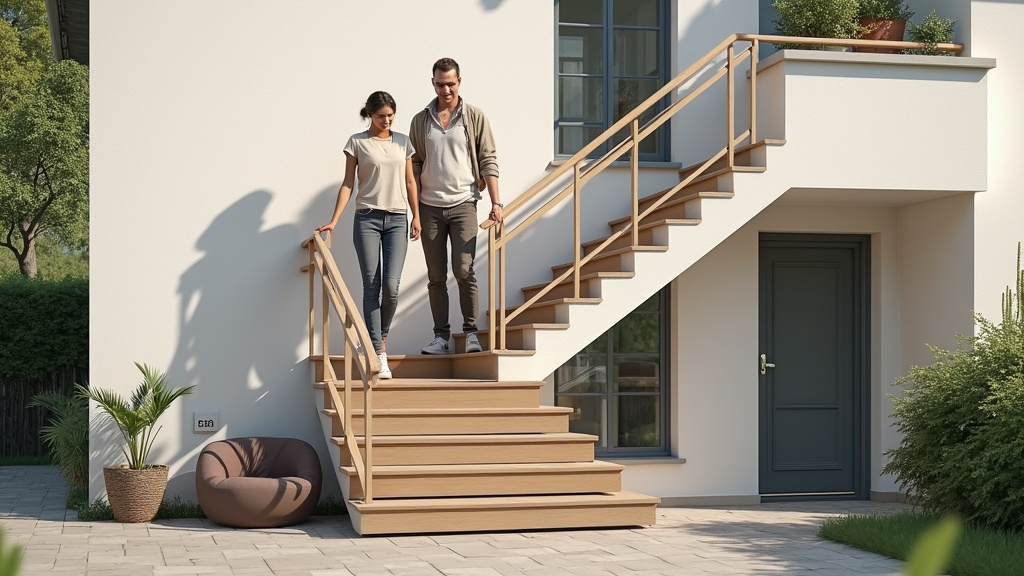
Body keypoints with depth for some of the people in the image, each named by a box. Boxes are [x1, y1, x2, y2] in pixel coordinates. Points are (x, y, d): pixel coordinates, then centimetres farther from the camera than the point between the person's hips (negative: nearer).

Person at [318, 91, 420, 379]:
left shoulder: (402, 142, 10)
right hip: (367, 218, -2)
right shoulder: (357, 142, 3)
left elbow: (410, 182, 13)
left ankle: (380, 337, 16)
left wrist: (416, 216, 7)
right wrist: (333, 221, -5)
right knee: (371, 287, -3)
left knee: (391, 286, -9)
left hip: (397, 220, 2)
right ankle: (379, 355, -2)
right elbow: (348, 184, 1)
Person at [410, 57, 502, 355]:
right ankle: (441, 336, 10)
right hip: (430, 207, 2)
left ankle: (471, 333, -1)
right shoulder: (420, 120, 8)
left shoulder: (475, 117, 2)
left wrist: (495, 202, -8)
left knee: (464, 270, -11)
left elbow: (488, 161, 0)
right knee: (436, 277, 5)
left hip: (463, 204, -2)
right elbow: (414, 165, 10)